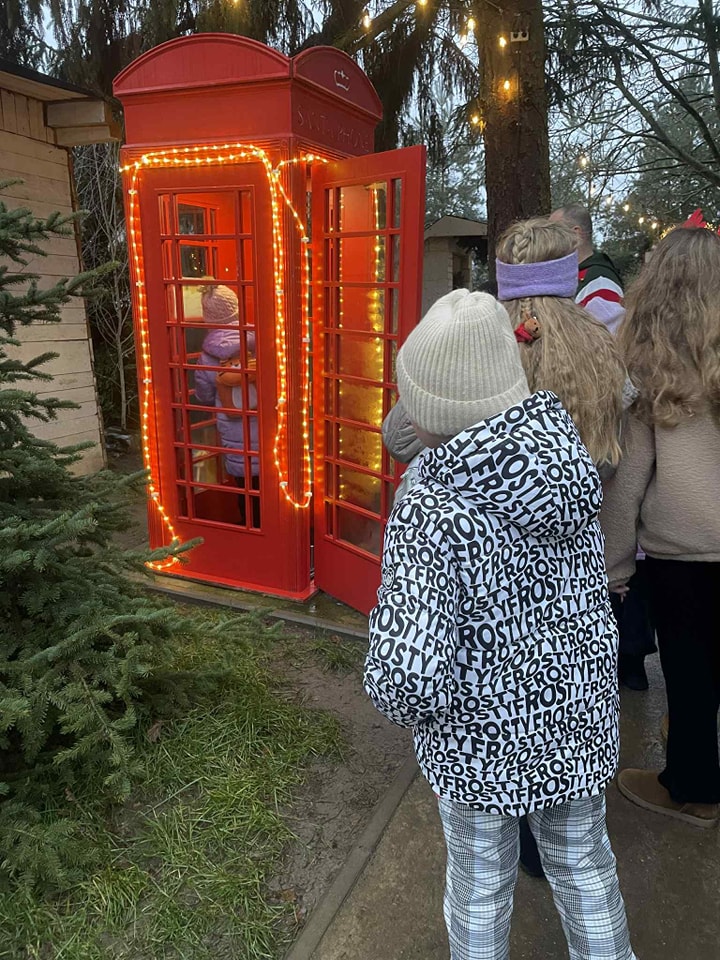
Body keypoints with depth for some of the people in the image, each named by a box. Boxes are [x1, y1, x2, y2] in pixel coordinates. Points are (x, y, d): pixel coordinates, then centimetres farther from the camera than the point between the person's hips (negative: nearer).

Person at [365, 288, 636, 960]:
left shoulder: (430, 514, -31)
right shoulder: (568, 459, -12)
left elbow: (407, 670, -34)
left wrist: (401, 703, -11)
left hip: (481, 741, -5)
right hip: (578, 718, 5)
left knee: (480, 884, 23)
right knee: (584, 866, 29)